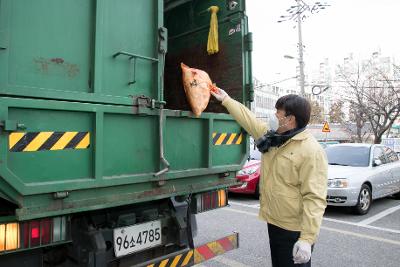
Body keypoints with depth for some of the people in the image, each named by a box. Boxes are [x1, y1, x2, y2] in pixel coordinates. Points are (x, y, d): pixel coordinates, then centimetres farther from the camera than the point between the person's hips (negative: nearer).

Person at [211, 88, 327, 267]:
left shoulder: (311, 151, -21)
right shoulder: (272, 137, 4)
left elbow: (314, 198, -25)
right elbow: (249, 119, 15)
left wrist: (307, 238, -29)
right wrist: (226, 100, 21)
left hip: (295, 231, -8)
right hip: (274, 223, 8)